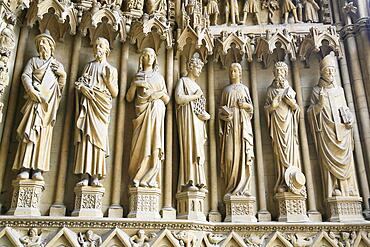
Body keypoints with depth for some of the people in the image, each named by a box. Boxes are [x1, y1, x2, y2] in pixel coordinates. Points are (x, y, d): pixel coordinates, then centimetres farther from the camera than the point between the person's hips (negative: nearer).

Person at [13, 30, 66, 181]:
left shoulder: (57, 65, 23)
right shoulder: (33, 60, 20)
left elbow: (61, 85, 15)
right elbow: (25, 76, 4)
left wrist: (63, 74, -6)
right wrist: (32, 90, -15)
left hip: (49, 103, 1)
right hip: (35, 99, -1)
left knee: (43, 133, -7)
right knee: (29, 131, -13)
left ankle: (37, 169, -12)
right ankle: (24, 168, -18)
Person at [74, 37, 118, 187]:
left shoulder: (111, 69, 17)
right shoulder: (89, 66, 22)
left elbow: (115, 93, 10)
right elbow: (80, 83, 17)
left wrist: (108, 80, -6)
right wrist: (83, 87, -6)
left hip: (101, 107, -1)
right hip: (87, 104, 1)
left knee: (98, 137, -10)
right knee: (85, 136, -12)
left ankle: (95, 176, -12)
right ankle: (85, 175, -16)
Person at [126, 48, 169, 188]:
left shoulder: (159, 77, 20)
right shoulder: (138, 77, 19)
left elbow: (167, 100, 15)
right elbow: (129, 98, 10)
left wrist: (161, 93, -5)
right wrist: (134, 85, -4)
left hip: (156, 112, 0)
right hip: (142, 112, 0)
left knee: (154, 143, -11)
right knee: (141, 143, -11)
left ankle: (150, 178, -9)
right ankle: (138, 179, -8)